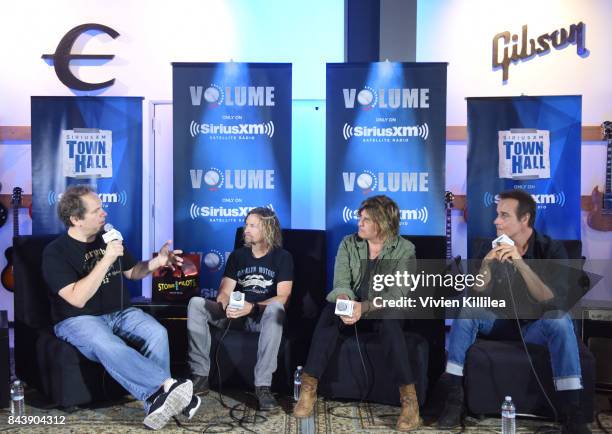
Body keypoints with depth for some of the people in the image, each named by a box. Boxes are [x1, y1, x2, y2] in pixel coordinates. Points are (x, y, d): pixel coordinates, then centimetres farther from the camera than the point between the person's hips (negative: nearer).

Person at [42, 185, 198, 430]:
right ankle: (168, 384, -40)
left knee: (157, 333, -25)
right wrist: (106, 260, -25)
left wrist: (157, 261, 3)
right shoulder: (55, 252, -8)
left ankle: (155, 400, -29)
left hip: (120, 314, 5)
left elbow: (132, 272, 23)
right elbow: (77, 299, -21)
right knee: (107, 346, -38)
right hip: (79, 320, -5)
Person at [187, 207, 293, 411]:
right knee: (196, 304, -20)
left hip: (263, 317, -4)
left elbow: (282, 298, -11)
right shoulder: (237, 255, 12)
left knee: (276, 308, -39)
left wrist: (252, 307, -28)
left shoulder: (282, 257, 1)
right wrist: (226, 306, -22)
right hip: (236, 315, 4)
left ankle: (263, 386, -39)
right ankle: (200, 376, -21)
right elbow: (224, 292, 4)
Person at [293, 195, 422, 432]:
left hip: (383, 311, -2)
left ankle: (409, 398, -34)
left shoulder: (404, 250, -8)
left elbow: (397, 293, -18)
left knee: (389, 321, -37)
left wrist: (364, 307, -35)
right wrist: (346, 303, -33)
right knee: (329, 311, -32)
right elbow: (341, 283, -8)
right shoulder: (348, 244, 0)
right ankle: (308, 388, -32)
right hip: (351, 308, 2)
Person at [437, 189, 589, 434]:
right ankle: (454, 397, -22)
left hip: (535, 327, -2)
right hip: (500, 322, 2)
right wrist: (486, 265, -30)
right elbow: (479, 295, -10)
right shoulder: (492, 248, -5)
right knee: (467, 311, -25)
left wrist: (519, 262, -37)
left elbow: (554, 301, -27)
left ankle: (572, 412, -30)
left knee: (560, 320, -33)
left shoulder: (551, 250, -14)